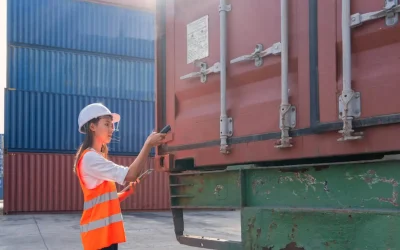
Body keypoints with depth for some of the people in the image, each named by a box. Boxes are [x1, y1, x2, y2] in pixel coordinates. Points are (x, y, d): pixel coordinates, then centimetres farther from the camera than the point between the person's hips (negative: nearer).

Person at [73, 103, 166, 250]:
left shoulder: (97, 158, 19)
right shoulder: (90, 157, -14)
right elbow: (130, 175, -24)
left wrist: (128, 191, 5)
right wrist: (148, 144, -21)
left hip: (107, 231, 10)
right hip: (99, 232, -10)